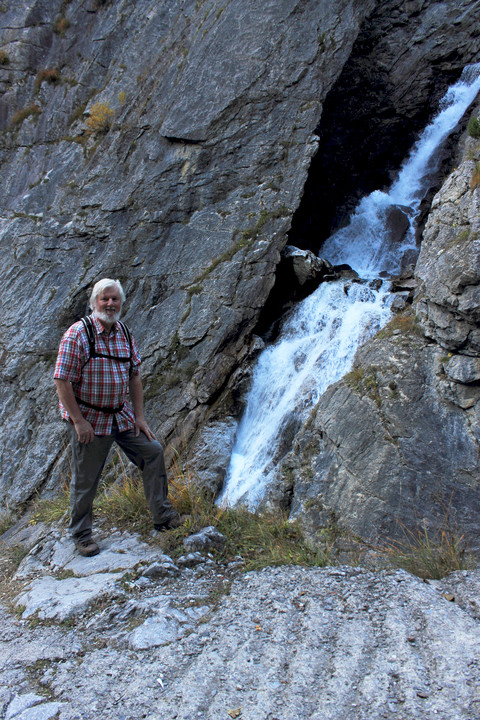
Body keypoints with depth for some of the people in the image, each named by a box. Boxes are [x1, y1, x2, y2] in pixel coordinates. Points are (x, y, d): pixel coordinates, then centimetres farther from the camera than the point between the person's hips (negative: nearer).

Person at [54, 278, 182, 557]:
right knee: (85, 481, 5)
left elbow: (134, 376, 9)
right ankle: (81, 534, 26)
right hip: (89, 419, -6)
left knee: (153, 450, 4)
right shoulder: (78, 334, -16)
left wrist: (139, 416, 5)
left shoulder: (125, 334, 4)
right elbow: (62, 381, -18)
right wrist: (79, 421, -19)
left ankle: (162, 514, 17)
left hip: (122, 416, 6)